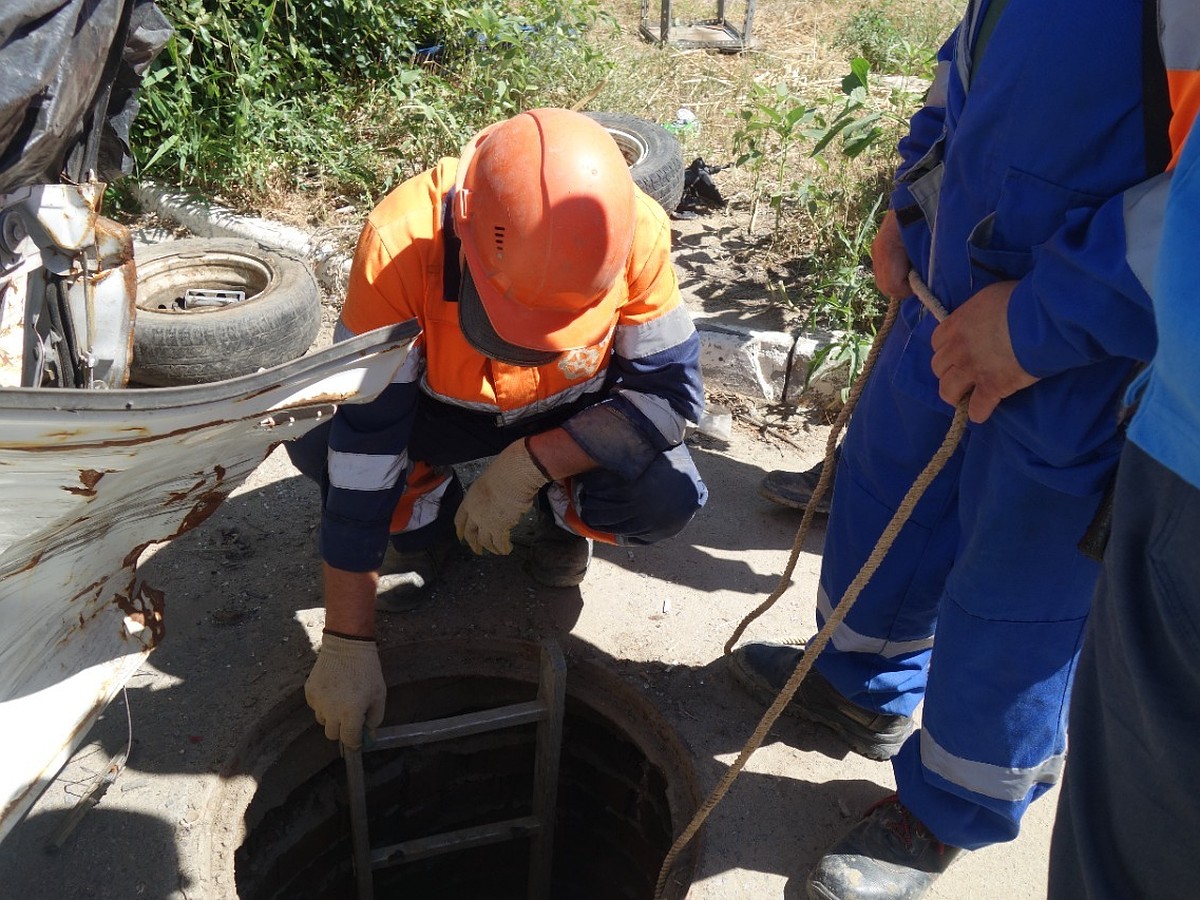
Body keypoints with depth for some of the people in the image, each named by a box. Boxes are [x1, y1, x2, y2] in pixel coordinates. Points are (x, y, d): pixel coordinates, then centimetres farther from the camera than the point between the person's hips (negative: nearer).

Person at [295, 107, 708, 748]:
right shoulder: (400, 242, -35)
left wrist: (529, 465, -35)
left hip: (573, 413, 1)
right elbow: (362, 449, -33)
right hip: (439, 409, 0)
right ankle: (424, 521, 4)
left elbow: (671, 392, -22)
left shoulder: (638, 233, -31)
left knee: (667, 497, -28)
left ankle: (562, 515, 7)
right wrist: (348, 643, -30)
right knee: (315, 434, -29)